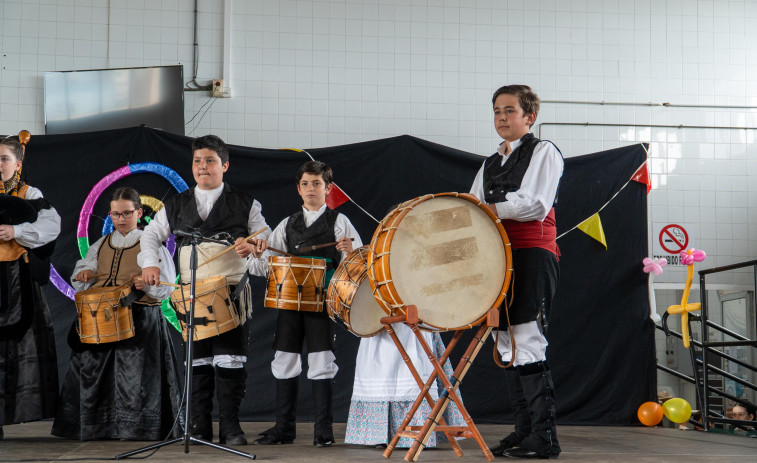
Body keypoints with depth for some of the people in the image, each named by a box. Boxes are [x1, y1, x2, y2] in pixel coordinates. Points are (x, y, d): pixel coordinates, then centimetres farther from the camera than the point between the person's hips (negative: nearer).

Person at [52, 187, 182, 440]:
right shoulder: (101, 245, 17)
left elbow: (166, 286, -1)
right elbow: (80, 283, 21)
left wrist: (147, 284, -21)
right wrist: (84, 275, -2)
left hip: (141, 320, -4)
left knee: (134, 376, -9)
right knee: (91, 370, 0)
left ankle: (135, 427, 0)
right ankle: (94, 425, 10)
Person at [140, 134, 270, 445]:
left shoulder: (245, 203, 8)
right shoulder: (177, 205, 13)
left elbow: (265, 237, 9)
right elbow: (151, 234, 21)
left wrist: (253, 246, -14)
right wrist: (150, 263, 5)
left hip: (232, 291, -2)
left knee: (230, 357, -6)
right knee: (197, 359, 4)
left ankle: (230, 427, 1)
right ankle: (200, 426, 10)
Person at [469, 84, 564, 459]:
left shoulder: (543, 152, 2)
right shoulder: (490, 164, 23)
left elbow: (535, 204, -11)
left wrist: (485, 208, -11)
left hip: (533, 255, -8)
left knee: (527, 341, -14)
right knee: (506, 341, 7)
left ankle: (544, 437, -12)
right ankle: (523, 429, 14)